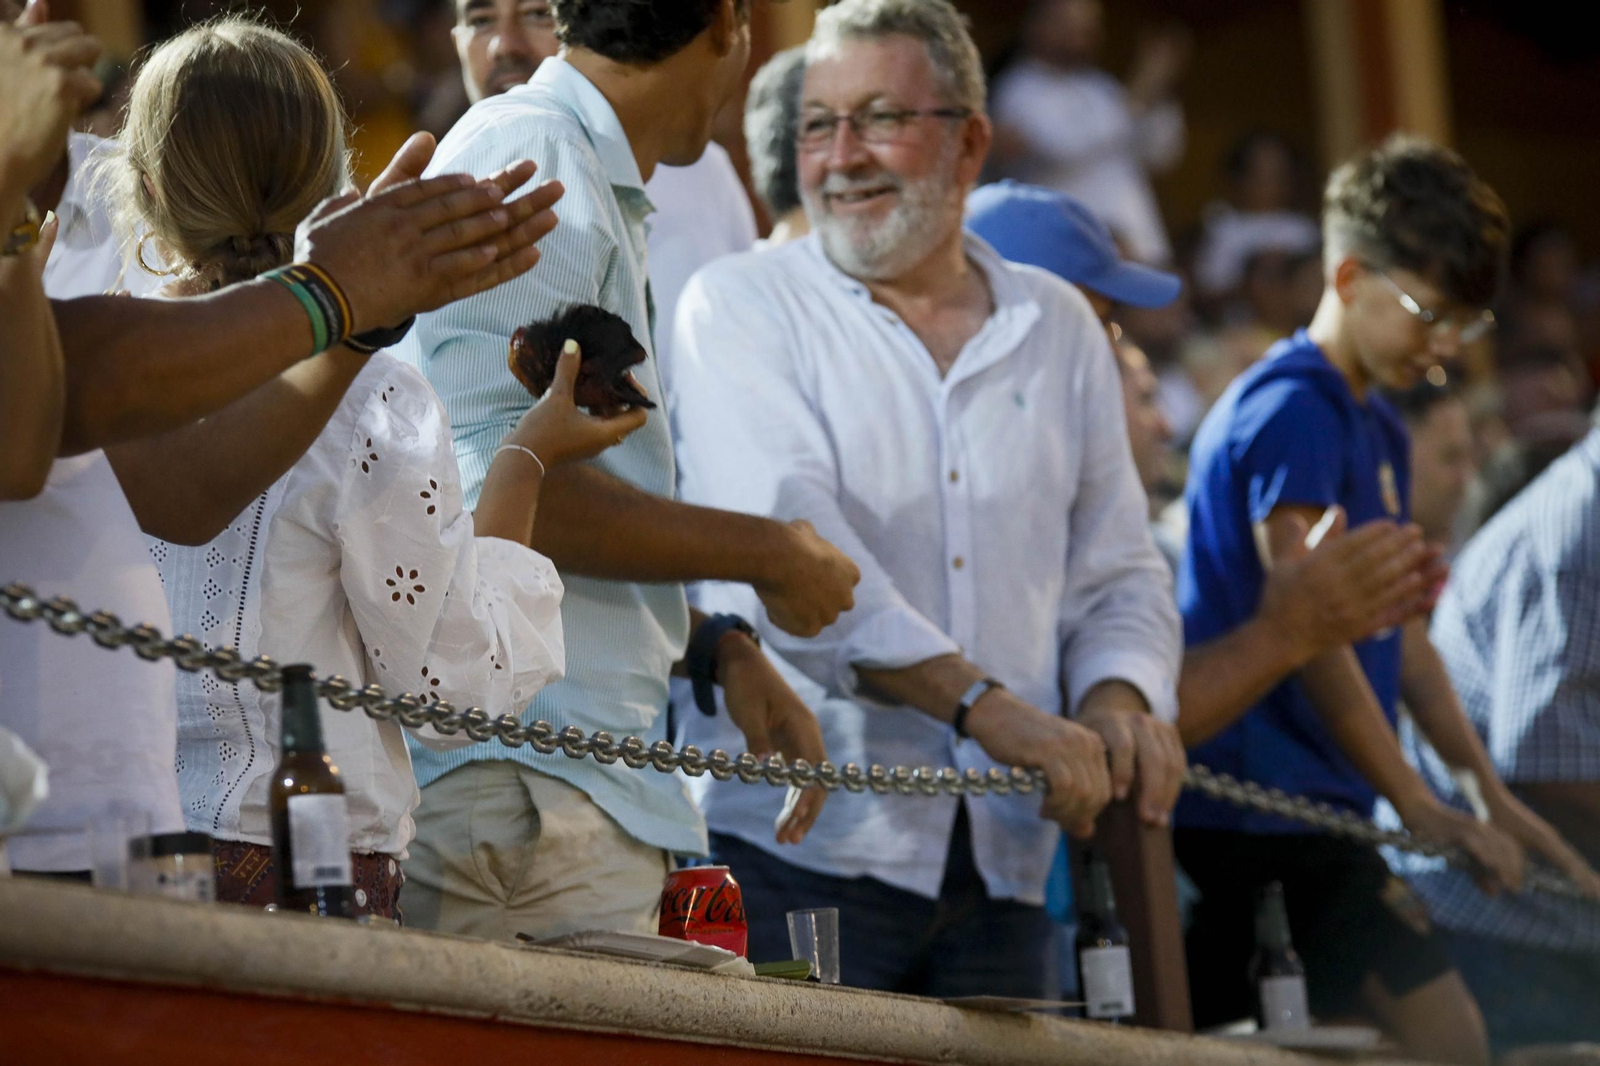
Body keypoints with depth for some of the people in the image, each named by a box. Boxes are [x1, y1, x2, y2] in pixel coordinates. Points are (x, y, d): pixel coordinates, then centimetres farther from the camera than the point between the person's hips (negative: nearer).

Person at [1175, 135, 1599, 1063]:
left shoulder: (1380, 431, 18)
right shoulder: (1291, 412, -12)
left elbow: (1401, 635, 21)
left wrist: (1492, 799, 16)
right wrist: (1420, 809, -18)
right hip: (1265, 802, -10)